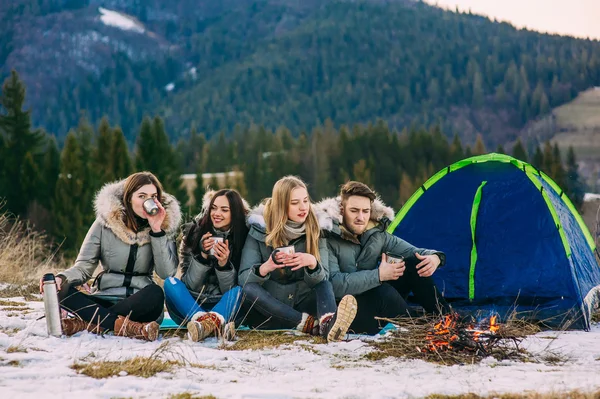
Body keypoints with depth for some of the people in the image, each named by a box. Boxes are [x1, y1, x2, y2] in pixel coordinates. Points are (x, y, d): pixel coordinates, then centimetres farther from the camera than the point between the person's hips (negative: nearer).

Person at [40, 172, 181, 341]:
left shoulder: (165, 224, 2)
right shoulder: (106, 221, 1)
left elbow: (167, 273, -9)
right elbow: (84, 266, 1)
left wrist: (157, 231, -16)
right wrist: (62, 278, -20)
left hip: (140, 304, -1)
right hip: (105, 299, 1)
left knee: (155, 293, -36)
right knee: (65, 290, -27)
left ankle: (85, 323, -34)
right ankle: (125, 326, -37)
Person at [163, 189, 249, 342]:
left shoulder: (243, 238, -3)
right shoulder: (193, 234, -1)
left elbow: (230, 289, -4)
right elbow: (190, 285, -5)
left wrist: (224, 263, -23)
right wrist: (203, 255, -20)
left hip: (224, 307, -1)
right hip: (189, 307, 1)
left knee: (239, 291, -29)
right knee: (170, 283, -26)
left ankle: (211, 321, -58)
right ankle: (217, 324, -48)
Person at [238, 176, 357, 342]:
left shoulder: (315, 232, 1)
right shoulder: (259, 231, -5)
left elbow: (322, 278, -8)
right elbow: (243, 279, -13)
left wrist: (312, 263, -31)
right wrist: (266, 267, -35)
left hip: (300, 306, 2)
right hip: (268, 310, -2)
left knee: (325, 285, -23)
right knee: (249, 289, -30)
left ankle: (328, 323, -56)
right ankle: (311, 324, -41)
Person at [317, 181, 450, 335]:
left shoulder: (376, 232, 2)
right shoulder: (327, 238, -19)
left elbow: (413, 252, 9)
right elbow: (333, 285, -30)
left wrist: (434, 257, -16)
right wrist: (378, 276, -29)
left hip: (375, 302, 7)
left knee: (415, 265, -6)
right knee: (384, 292, -33)